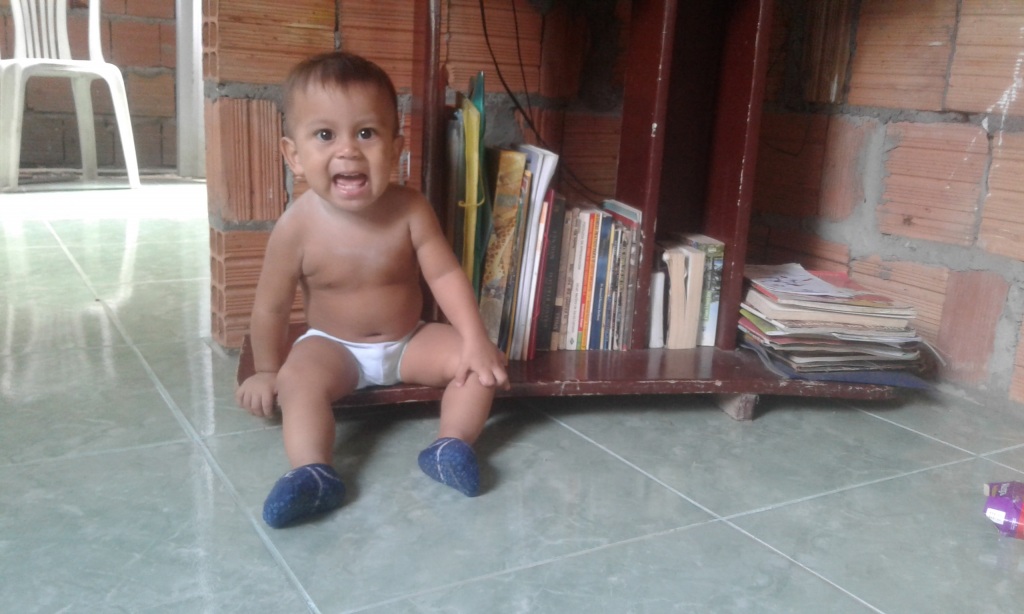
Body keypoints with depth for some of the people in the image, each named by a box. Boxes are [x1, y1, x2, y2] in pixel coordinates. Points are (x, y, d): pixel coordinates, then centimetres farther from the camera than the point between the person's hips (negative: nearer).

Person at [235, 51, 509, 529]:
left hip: (409, 341, 2)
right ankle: (313, 474, -36)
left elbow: (446, 275, -15)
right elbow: (271, 306, -10)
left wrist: (476, 340, -25)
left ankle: (451, 448, -17)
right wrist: (267, 371, -2)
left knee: (483, 363, -15)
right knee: (300, 377, -30)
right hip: (333, 346, -1)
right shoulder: (297, 227, -22)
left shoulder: (410, 211, -19)